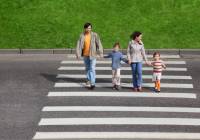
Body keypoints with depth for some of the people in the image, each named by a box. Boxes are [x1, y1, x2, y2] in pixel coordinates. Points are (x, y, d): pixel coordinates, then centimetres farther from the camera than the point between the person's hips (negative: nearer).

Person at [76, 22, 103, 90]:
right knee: (87, 68, 17)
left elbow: (99, 44, -8)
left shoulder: (94, 35, -6)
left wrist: (100, 53, -15)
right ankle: (88, 80, 36)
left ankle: (92, 83, -10)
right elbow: (79, 44, -4)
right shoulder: (82, 35, -2)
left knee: (92, 69, -10)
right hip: (85, 55, 3)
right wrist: (78, 53, -11)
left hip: (92, 55, -3)